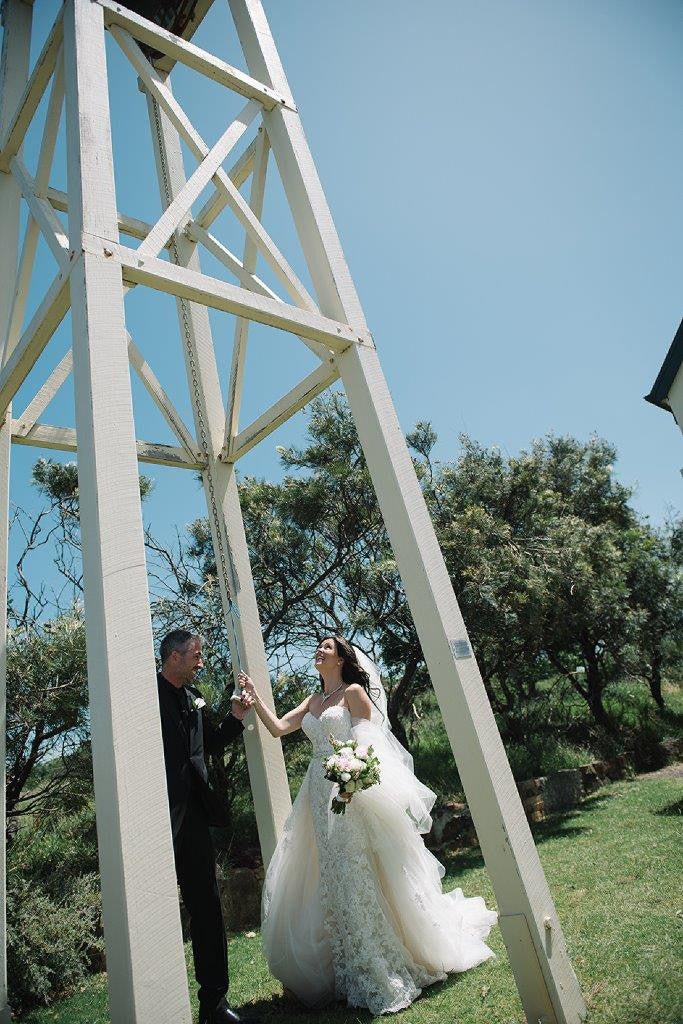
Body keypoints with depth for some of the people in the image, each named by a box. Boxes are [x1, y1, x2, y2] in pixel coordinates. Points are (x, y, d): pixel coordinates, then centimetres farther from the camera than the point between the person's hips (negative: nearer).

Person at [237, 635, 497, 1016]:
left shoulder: (354, 692, -3)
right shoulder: (312, 702, 16)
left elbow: (367, 741, -9)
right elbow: (278, 727, 10)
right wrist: (254, 696, 3)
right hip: (321, 795, 7)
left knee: (357, 873, -4)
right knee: (332, 875, 10)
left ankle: (385, 971, 12)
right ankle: (357, 971, 25)